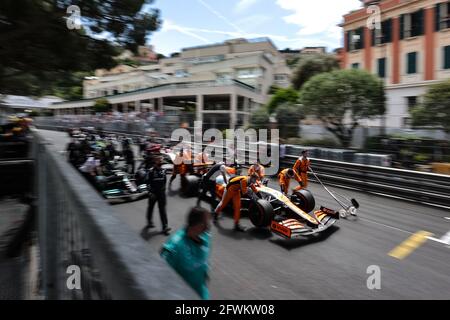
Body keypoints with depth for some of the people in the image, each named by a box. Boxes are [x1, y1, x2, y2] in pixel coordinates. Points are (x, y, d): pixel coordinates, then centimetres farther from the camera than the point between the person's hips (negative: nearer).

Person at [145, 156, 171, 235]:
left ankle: (165, 227, -2)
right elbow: (148, 182, -10)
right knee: (150, 208, 15)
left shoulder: (163, 171, 6)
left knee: (162, 210, -1)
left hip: (161, 193, 3)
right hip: (153, 193, -3)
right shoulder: (151, 171, -9)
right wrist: (150, 192, -16)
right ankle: (150, 222, 37)